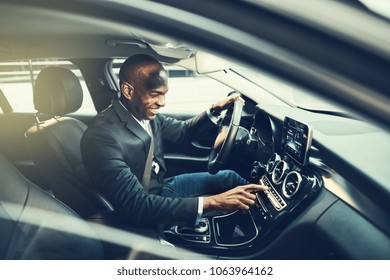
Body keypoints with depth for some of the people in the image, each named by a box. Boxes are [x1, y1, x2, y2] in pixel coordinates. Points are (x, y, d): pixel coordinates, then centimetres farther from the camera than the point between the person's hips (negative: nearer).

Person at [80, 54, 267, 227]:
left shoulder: (145, 113, -9)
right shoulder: (102, 136, -32)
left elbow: (182, 131, 9)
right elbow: (137, 207, -36)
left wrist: (214, 110, -9)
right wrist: (212, 202, -40)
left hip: (161, 186, 7)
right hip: (144, 214, -7)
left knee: (229, 177, 9)